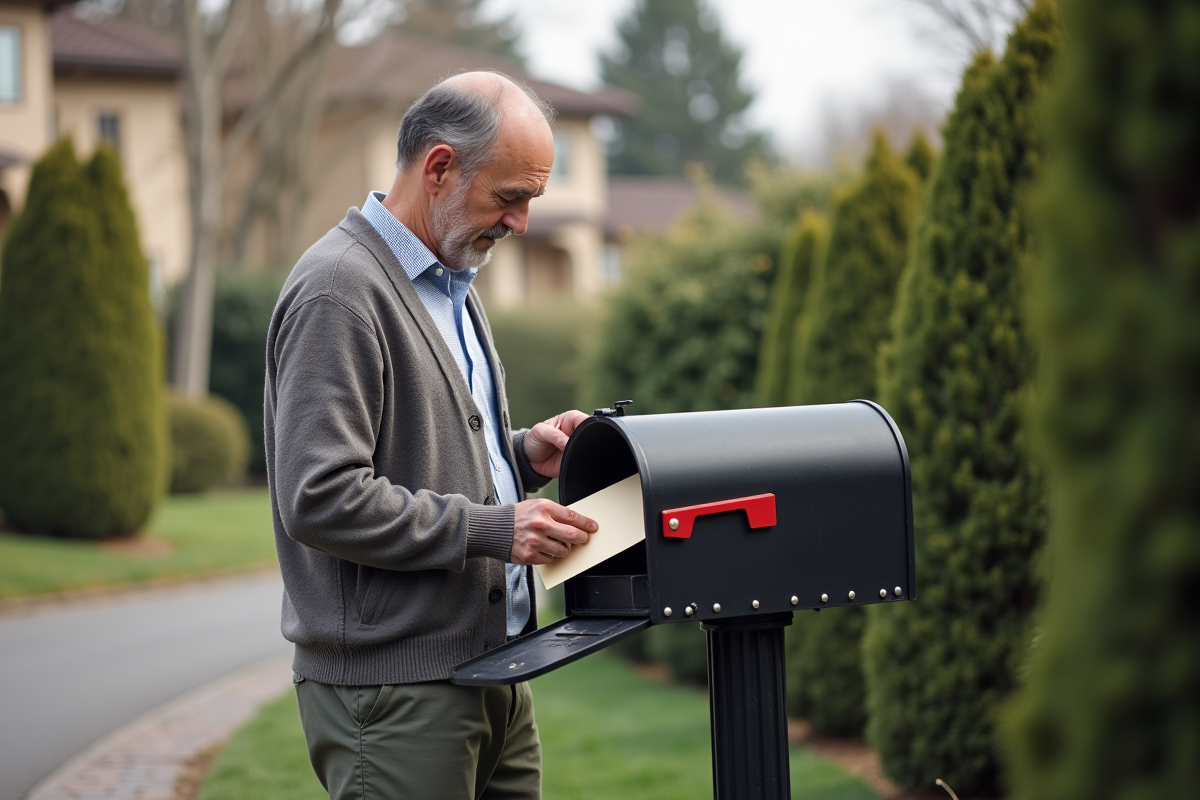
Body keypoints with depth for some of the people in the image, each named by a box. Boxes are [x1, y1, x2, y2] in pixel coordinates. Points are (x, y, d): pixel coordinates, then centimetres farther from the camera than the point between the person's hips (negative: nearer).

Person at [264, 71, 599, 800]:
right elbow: (320, 498, -21)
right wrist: (489, 529, -21)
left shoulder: (452, 287, 18)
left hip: (492, 674, 9)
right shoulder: (339, 290, -14)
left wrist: (523, 455, 8)